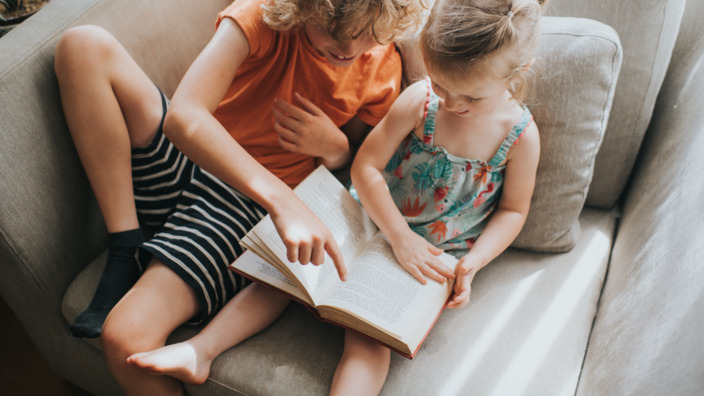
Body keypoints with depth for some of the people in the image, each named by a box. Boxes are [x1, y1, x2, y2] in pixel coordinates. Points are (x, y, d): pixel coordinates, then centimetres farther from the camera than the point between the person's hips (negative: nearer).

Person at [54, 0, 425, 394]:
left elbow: (356, 164, 10)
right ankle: (125, 253, -16)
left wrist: (333, 146, -17)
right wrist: (281, 198, -44)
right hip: (189, 153, 3)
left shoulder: (384, 69, -7)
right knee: (85, 46, -21)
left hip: (248, 203, -3)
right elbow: (182, 117, -30)